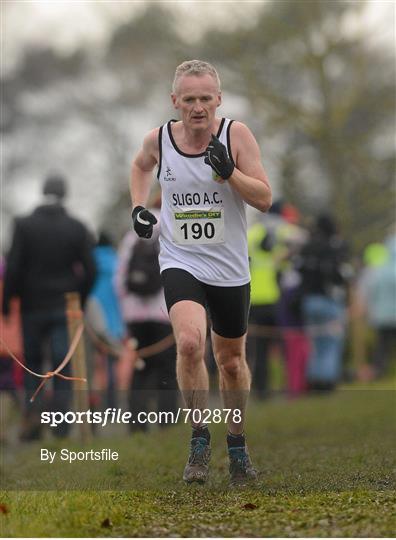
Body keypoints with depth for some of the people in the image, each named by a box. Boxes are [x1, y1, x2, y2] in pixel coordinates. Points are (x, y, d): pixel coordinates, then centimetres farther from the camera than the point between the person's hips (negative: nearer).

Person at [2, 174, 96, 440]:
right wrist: (78, 299, 11)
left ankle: (32, 410, -6)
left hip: (33, 307, 0)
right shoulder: (77, 228, 0)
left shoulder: (25, 226, -4)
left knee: (32, 363, 13)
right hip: (65, 308, 0)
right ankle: (62, 429, -4)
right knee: (63, 369, 2)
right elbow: (90, 271, -2)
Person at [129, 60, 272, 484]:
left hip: (229, 269, 1)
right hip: (180, 262, -1)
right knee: (189, 342, -26)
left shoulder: (236, 134, -10)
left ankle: (237, 445, 37)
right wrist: (138, 205, 5)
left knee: (232, 361, 15)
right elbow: (141, 165, 21)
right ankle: (199, 439, -9)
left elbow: (264, 199, -12)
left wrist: (228, 172, -27)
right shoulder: (159, 139, -5)